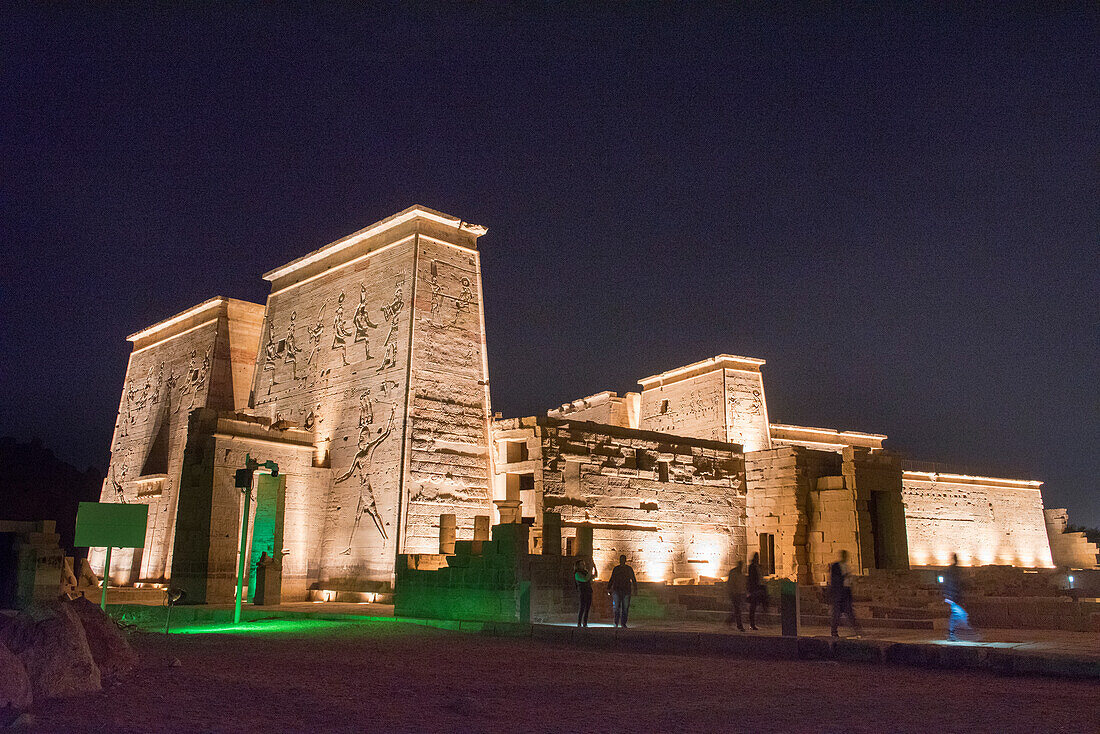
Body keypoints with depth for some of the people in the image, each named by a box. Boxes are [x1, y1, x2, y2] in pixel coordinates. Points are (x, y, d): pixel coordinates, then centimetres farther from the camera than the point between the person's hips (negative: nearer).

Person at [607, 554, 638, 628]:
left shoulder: (629, 569, 9)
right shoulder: (616, 569, 11)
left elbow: (633, 579, 9)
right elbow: (611, 580, 15)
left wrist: (635, 587, -5)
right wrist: (608, 588, 5)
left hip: (626, 591, 0)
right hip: (617, 590, 0)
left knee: (625, 608, -2)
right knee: (616, 607, -6)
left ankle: (623, 623, 4)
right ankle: (616, 623, 4)